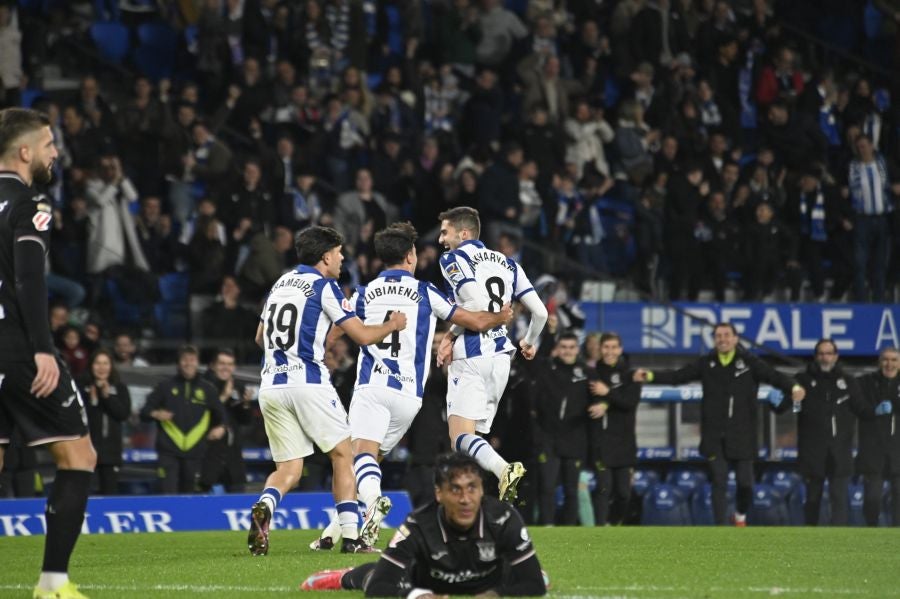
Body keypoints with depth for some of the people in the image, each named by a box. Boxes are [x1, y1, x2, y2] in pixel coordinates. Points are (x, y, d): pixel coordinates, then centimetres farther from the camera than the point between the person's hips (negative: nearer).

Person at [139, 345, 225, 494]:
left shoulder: (207, 389, 10)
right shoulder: (166, 386, 7)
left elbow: (219, 414, 21)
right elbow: (145, 412, 7)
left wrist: (220, 427, 0)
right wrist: (155, 414, -15)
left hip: (194, 452, 2)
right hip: (168, 451, -2)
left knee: (188, 492, 5)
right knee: (169, 493, -12)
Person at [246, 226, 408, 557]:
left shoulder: (281, 283, 18)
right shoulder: (324, 286, -3)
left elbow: (260, 337, 28)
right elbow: (362, 335, -5)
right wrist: (392, 324, 14)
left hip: (271, 386, 6)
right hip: (308, 384, -6)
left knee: (288, 470, 7)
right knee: (343, 455, 8)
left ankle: (264, 506, -25)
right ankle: (350, 536, 1)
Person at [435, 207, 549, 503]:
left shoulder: (453, 259, -1)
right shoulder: (506, 263, 18)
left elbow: (477, 303, -17)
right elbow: (540, 312, 12)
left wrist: (451, 334, -6)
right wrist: (530, 342, 31)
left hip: (471, 356, -7)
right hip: (501, 356, 7)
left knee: (461, 436, -14)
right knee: (473, 436, 12)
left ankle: (505, 470, -39)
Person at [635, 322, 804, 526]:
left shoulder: (749, 362, -4)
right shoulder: (707, 363, 4)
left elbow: (773, 376, -16)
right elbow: (678, 376, 3)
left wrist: (793, 388, -35)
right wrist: (651, 376, -10)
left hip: (742, 435, -1)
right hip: (715, 436, 1)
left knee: (745, 482, 3)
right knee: (719, 484, -1)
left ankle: (741, 516, 33)